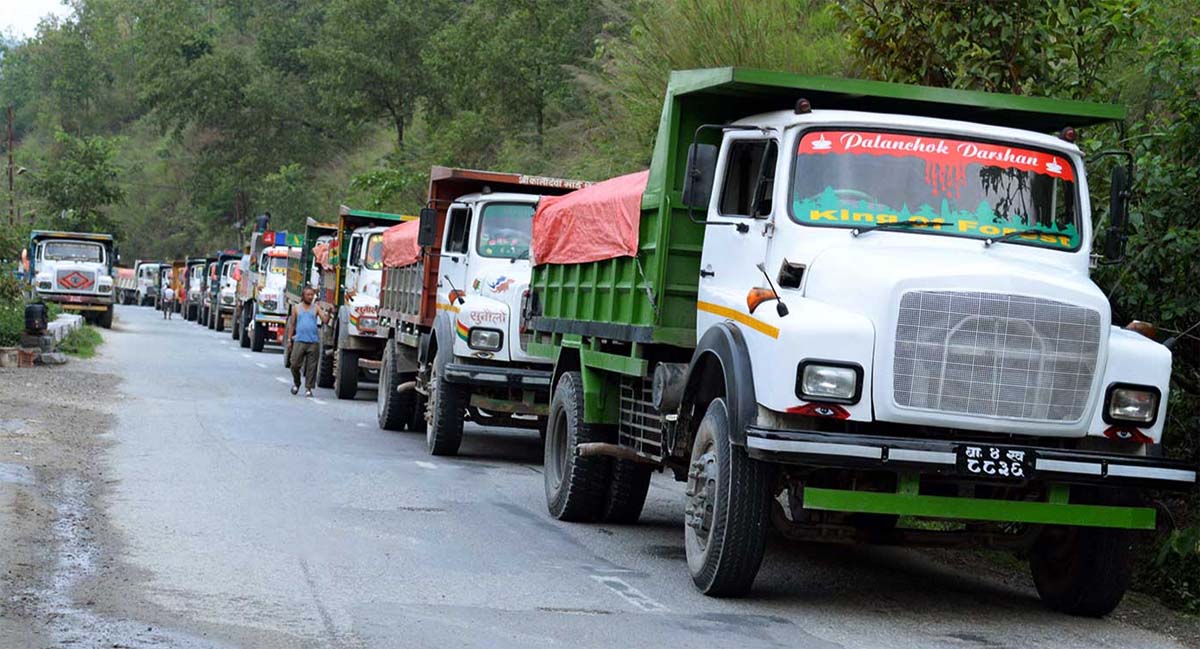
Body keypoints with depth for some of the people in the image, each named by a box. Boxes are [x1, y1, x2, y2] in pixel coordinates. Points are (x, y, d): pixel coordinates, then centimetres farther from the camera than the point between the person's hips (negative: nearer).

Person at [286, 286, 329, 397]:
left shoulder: (316, 308, 8)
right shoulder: (296, 308, 11)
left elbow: (325, 321, -2)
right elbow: (292, 324, 13)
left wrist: (328, 312, -20)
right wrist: (289, 340, 8)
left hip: (313, 342, 0)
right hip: (299, 341, 0)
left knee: (311, 367, -1)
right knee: (295, 365, -4)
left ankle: (308, 388, 6)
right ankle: (296, 383, 20)